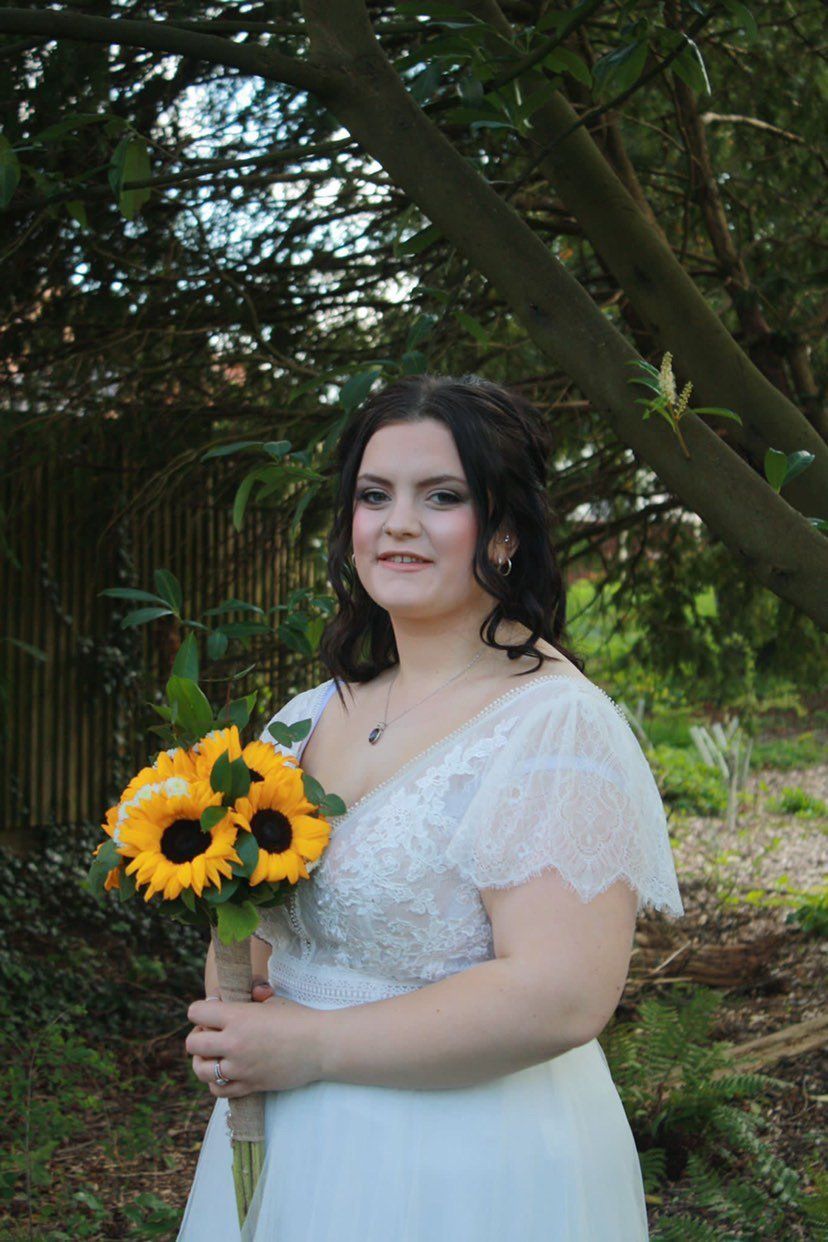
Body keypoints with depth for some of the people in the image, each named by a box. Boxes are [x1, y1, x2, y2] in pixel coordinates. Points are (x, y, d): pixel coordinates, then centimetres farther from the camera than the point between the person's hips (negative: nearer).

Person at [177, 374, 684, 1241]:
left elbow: (562, 997, -27)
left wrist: (315, 1047, -21)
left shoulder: (555, 725, -18)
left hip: (463, 1171, -6)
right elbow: (250, 906, 15)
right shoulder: (321, 712, 4)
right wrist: (226, 1020, -7)